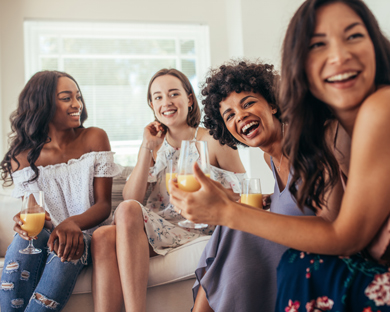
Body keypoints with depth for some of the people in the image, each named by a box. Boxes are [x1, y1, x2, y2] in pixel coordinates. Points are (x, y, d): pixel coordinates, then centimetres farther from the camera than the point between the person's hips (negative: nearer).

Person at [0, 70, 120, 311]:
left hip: (82, 236, -1)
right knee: (25, 240, -33)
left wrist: (73, 223, -27)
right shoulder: (23, 156, 2)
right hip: (44, 235, 1)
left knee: (64, 253, -35)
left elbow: (104, 204, -5)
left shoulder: (94, 139, -1)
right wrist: (25, 220, -23)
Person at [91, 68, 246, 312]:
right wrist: (148, 148, -5)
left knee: (128, 211, -29)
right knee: (104, 236, -28)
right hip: (155, 231, 4)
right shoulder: (154, 145, 13)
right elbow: (131, 198, 0)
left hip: (198, 234, -3)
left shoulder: (213, 142, 1)